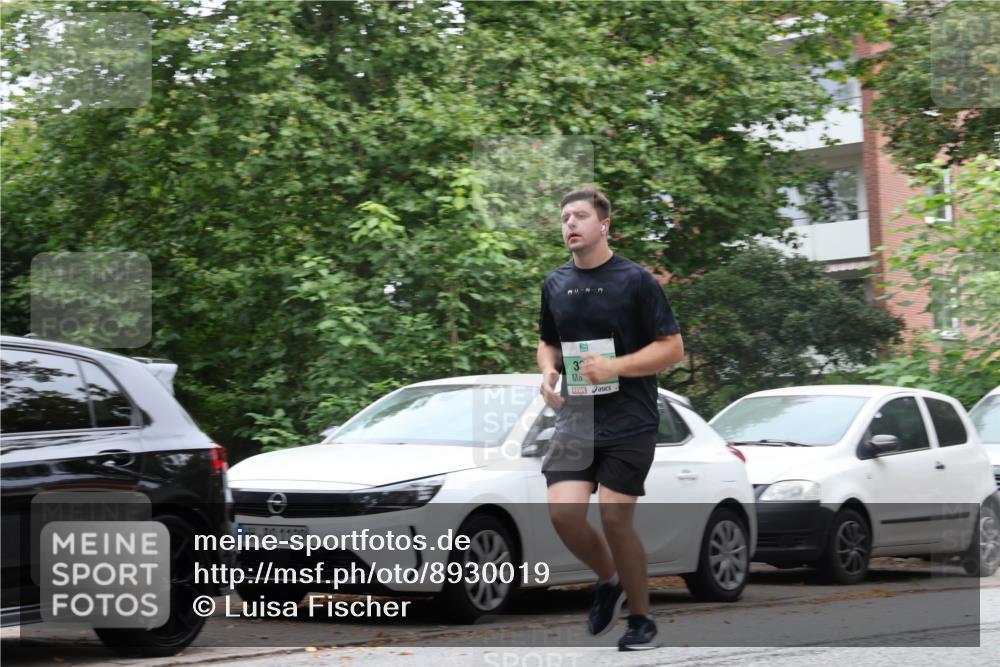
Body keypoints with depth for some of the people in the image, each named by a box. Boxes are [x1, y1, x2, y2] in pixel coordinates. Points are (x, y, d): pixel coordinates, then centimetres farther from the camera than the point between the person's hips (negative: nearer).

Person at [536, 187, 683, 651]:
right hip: (575, 417, 4)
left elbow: (672, 348, -8)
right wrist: (548, 371, 0)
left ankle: (641, 618, 14)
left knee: (615, 518, -6)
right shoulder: (555, 284, 9)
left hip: (629, 421, -4)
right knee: (563, 510, -11)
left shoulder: (635, 280, -7)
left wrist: (615, 366, -20)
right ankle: (608, 580, 19)